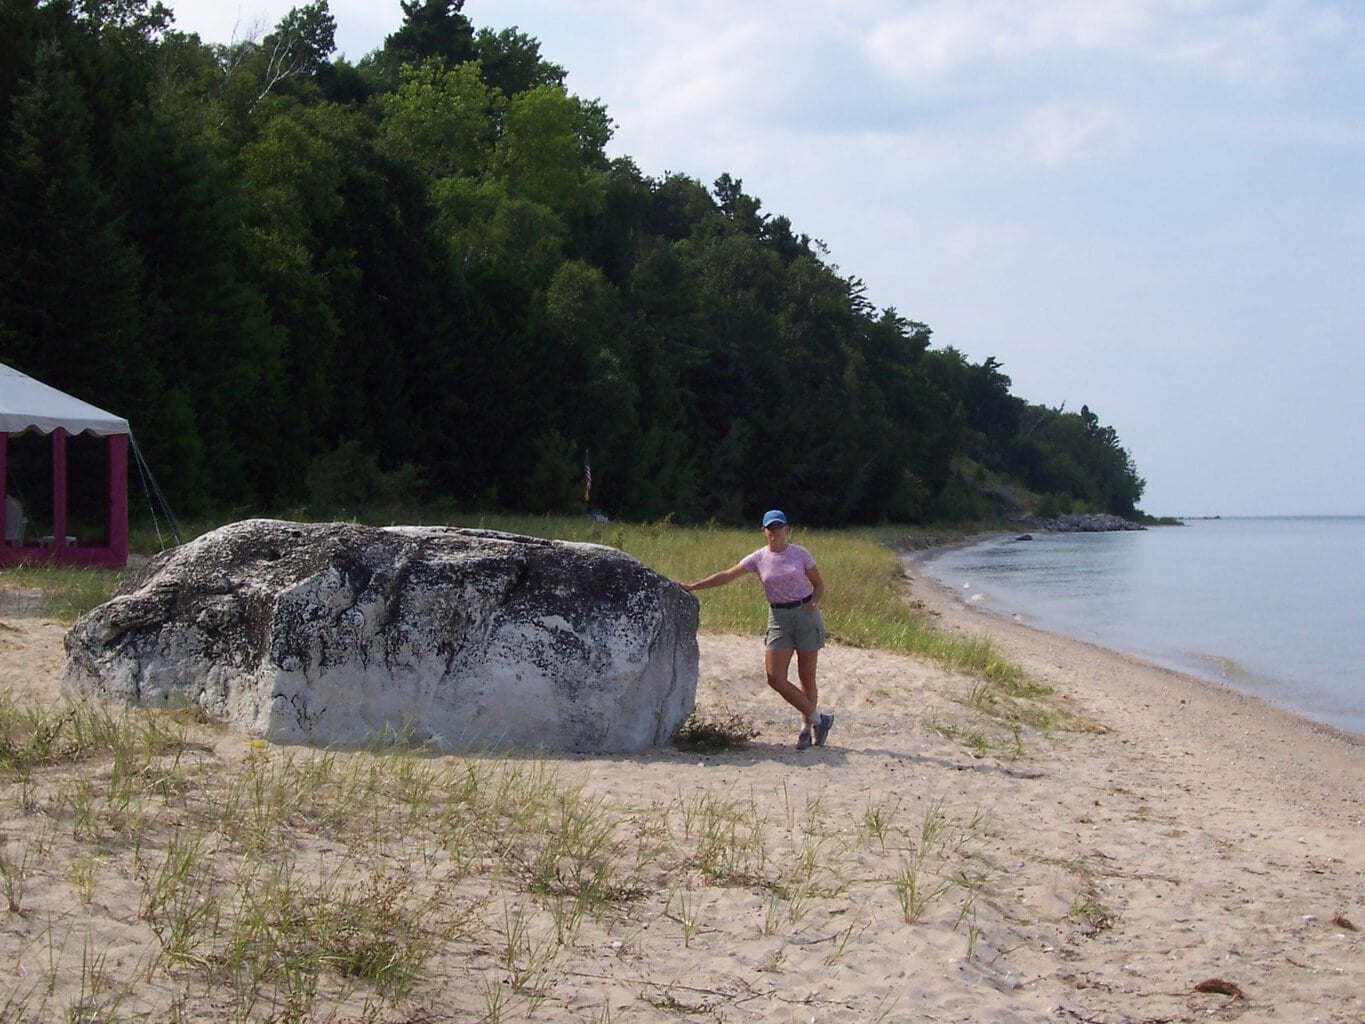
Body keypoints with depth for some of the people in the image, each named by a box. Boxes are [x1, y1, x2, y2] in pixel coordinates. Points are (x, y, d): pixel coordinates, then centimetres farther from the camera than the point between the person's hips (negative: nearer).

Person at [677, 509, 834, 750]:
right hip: (779, 619, 2)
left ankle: (807, 728, 13)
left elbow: (818, 584, 8)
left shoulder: (800, 554, 0)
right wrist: (692, 587, -6)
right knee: (775, 677, -10)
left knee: (807, 677, 2)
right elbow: (726, 576, 0)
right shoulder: (758, 559, 2)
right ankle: (817, 718, 2)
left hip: (806, 615, -2)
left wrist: (814, 601, -13)